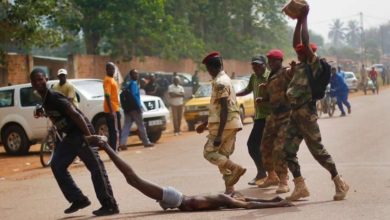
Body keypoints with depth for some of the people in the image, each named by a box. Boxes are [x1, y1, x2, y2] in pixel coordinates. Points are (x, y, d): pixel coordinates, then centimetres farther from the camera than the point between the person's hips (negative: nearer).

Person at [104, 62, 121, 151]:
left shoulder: (112, 79, 17)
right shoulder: (107, 80, -13)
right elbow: (107, 95, -21)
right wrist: (111, 110, -26)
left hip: (115, 109, 10)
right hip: (111, 110, -10)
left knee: (116, 131, 12)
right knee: (114, 131, -9)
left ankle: (114, 150, 16)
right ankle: (113, 152, -9)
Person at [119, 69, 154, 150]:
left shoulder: (127, 84, 19)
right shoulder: (134, 83, -10)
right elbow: (134, 95, -19)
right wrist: (139, 106, -18)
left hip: (128, 108, 8)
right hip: (134, 108, -8)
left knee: (126, 126, 1)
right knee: (141, 125, 1)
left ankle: (123, 143, -9)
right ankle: (146, 142, 8)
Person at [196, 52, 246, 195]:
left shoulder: (220, 83, -15)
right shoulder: (224, 79, 17)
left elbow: (224, 109, -22)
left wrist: (219, 134, -24)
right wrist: (205, 124, 28)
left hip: (224, 124, -9)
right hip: (231, 124, 9)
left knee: (209, 152, -5)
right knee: (223, 155, 10)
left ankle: (235, 168, -19)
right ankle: (229, 188, 6)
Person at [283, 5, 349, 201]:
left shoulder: (313, 64, -5)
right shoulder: (300, 66, 16)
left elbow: (305, 42, -14)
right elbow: (296, 43, 21)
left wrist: (304, 18, -8)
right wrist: (299, 21, 19)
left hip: (306, 113, -8)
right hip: (295, 113, 8)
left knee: (317, 150, -4)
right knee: (288, 151, 3)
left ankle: (340, 183, 6)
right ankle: (300, 187, 6)